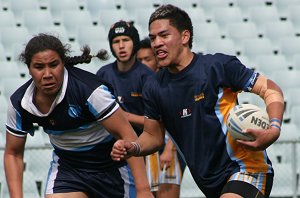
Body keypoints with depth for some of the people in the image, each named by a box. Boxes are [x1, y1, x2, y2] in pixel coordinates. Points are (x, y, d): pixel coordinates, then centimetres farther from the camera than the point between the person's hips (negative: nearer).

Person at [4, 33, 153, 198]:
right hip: (67, 165, 3)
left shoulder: (89, 89, -28)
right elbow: (13, 154, 0)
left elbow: (127, 134, -26)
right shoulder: (19, 103, -13)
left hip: (112, 164, -3)